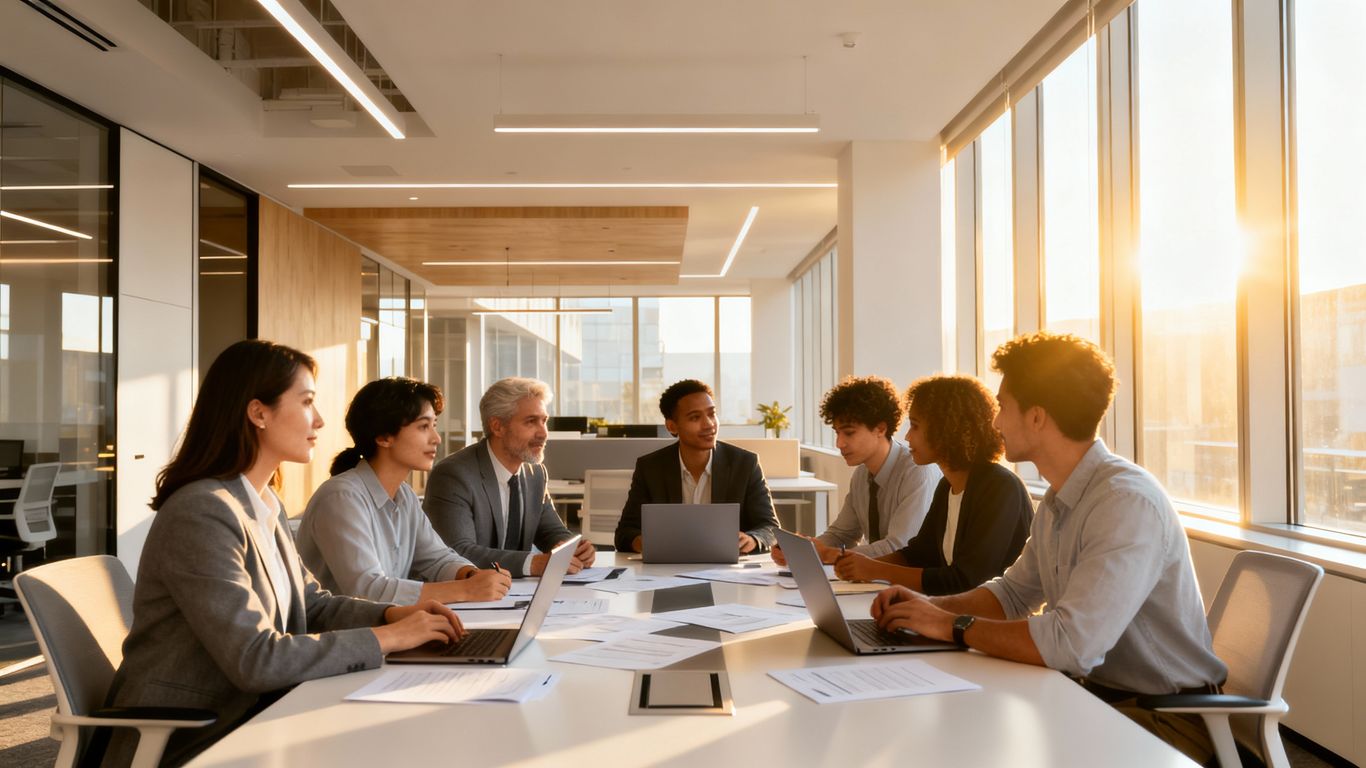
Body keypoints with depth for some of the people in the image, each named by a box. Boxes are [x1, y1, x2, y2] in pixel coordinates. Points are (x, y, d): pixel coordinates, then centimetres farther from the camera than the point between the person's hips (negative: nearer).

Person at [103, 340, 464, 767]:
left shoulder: (267, 508, 7)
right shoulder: (202, 513, -22)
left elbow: (313, 605, 11)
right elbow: (255, 659, -26)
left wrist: (393, 614, -6)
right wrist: (388, 637, -21)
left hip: (248, 715, 8)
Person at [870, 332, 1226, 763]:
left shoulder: (1127, 503, -26)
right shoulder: (1057, 502, 5)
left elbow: (1071, 644, -33)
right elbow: (1014, 592, 17)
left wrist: (952, 626, -20)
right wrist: (930, 606, -1)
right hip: (1094, 693, 8)